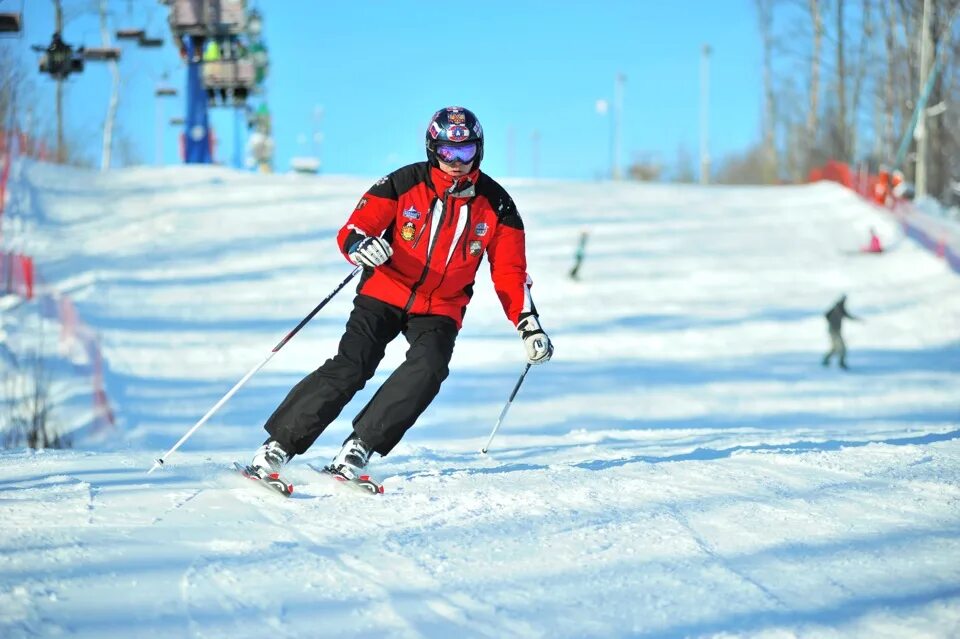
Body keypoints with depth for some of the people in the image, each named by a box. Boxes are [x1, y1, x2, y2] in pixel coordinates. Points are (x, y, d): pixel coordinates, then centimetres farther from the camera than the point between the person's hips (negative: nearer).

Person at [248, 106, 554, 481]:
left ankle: (358, 449, -21)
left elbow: (510, 272, 3)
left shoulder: (496, 205, -2)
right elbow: (352, 230, -11)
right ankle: (278, 444, -12)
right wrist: (359, 244, -35)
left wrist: (529, 326, -8)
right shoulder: (405, 184, -9)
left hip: (440, 309, 2)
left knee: (428, 369, -27)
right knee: (350, 367, -19)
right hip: (385, 294, -2)